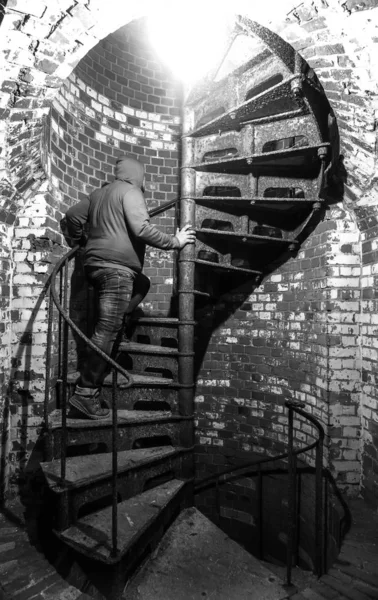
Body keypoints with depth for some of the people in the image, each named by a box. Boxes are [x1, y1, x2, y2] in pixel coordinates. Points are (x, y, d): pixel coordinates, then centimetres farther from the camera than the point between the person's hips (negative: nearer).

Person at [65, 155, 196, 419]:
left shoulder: (99, 193, 23)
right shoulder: (130, 192, -2)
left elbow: (73, 215, 27)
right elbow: (142, 229, -16)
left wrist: (81, 240, 41)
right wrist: (174, 241, -7)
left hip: (96, 264, 9)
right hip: (116, 267, -9)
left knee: (142, 283, 27)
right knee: (107, 329, -9)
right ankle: (85, 393, -7)